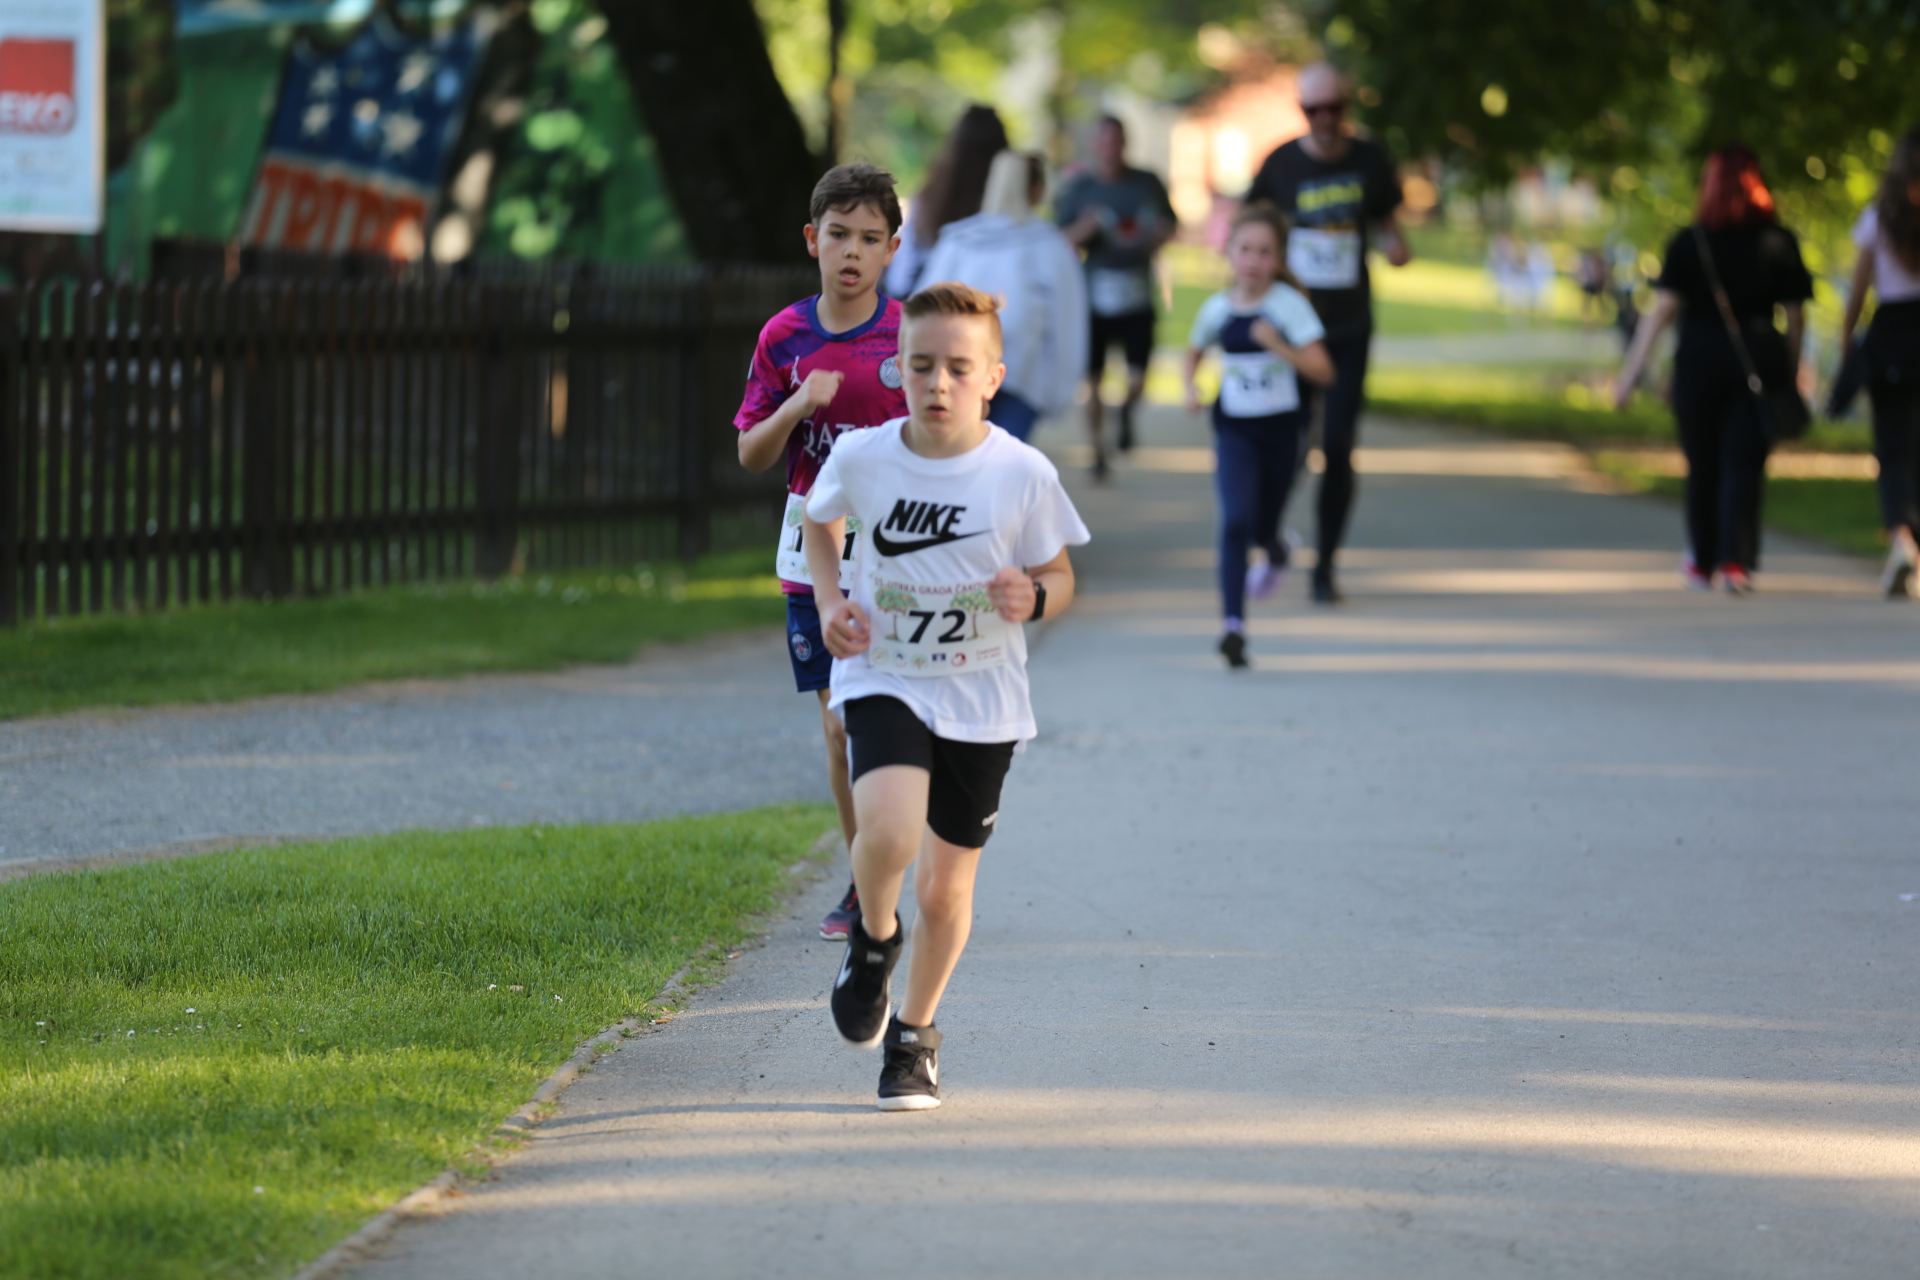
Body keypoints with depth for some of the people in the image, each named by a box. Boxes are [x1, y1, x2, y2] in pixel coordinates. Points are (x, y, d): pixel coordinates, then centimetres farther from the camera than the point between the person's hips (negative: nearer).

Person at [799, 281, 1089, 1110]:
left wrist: (1034, 599, -21)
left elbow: (1059, 576, 2)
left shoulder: (1024, 475, -12)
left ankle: (914, 1036, 34)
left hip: (980, 700, 1)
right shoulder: (862, 459, -8)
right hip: (883, 678, -1)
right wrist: (830, 601, -2)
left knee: (945, 889, 8)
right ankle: (874, 935, 7)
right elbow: (821, 520, 14)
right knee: (888, 833, -27)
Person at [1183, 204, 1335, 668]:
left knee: (1262, 527, 14)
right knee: (1235, 521, -18)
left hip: (1280, 429, 0)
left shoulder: (1288, 304, -11)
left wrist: (1278, 346, -28)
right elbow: (1195, 351, 19)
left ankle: (1276, 554, 54)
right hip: (1235, 429, 0)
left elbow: (1322, 371, -16)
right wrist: (1191, 388, 1)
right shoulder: (1218, 308, -3)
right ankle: (1234, 624, -21)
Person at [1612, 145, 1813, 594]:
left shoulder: (1689, 244, -3)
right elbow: (1795, 314, 2)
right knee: (1744, 465, 0)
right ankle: (1736, 560, -13)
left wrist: (1631, 371, -7)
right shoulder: (1780, 243, 1)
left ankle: (1702, 562, 26)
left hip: (1700, 359, 0)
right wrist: (1791, 372, 13)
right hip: (1759, 361, 0)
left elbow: (1661, 309, -8)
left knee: (1702, 465, 13)